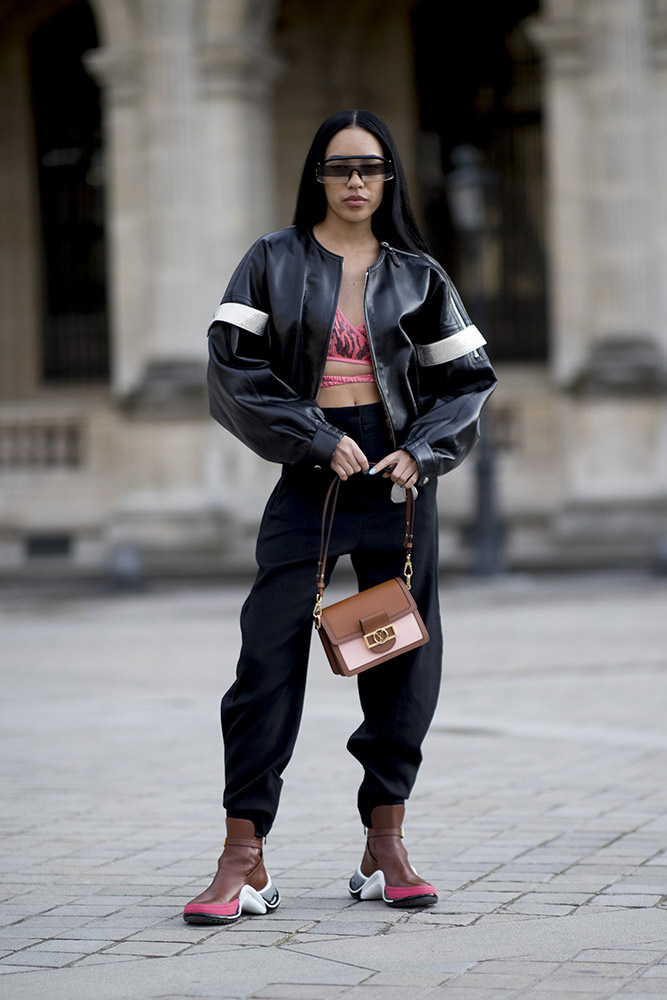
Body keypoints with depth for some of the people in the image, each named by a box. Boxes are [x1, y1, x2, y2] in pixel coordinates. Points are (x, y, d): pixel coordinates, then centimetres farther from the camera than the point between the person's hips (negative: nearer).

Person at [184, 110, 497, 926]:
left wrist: (423, 448, -8)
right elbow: (234, 366, -5)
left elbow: (469, 377, 8)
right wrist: (317, 437, -13)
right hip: (309, 473, -2)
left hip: (399, 472, 2)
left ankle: (385, 848, 13)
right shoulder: (274, 263, 3)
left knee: (403, 658, 3)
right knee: (269, 658, -8)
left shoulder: (417, 275, 8)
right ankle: (243, 863, -6)